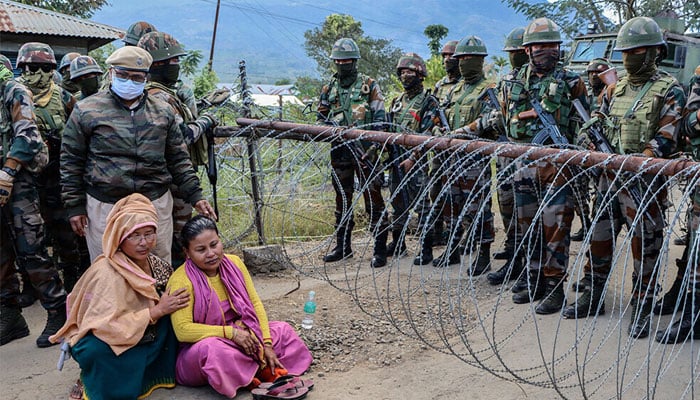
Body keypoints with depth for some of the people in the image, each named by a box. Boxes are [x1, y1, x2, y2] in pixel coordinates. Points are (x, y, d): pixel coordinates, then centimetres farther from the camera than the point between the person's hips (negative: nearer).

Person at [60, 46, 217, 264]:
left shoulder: (164, 112, 9)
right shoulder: (87, 111, 1)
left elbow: (178, 159, 13)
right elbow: (71, 162, 4)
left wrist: (195, 195, 4)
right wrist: (75, 206, 1)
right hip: (105, 206, -2)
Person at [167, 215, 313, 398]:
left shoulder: (233, 263, -3)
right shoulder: (181, 280, -21)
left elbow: (255, 304, 1)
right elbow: (182, 330, -28)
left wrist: (267, 344, -9)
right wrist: (230, 332, -27)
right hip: (200, 347, -6)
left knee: (282, 329, 0)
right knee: (211, 349, -38)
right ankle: (260, 370, -14)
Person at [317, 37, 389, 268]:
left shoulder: (369, 86, 1)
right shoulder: (329, 89, 12)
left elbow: (380, 119, -2)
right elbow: (321, 119, 19)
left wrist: (373, 148, -12)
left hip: (364, 151, -4)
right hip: (339, 152, 4)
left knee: (372, 197, -5)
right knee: (342, 199, 11)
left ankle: (380, 249, -1)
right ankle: (343, 246, 22)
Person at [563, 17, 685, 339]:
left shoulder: (669, 91, -5)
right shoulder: (615, 89, 13)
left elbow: (666, 140, -14)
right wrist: (592, 144, -5)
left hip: (645, 181, -6)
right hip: (609, 177, 6)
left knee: (645, 246, 0)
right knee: (599, 238, 11)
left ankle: (642, 309, 12)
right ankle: (594, 297, 26)